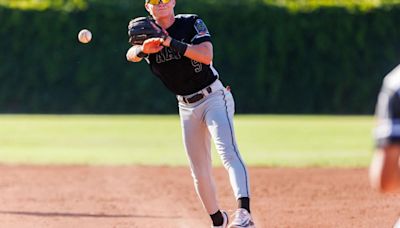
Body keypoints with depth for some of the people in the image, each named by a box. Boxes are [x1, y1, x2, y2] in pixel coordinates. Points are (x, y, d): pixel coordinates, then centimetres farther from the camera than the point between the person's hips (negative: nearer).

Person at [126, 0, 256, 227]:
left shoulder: (192, 23, -10)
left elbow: (206, 56, -25)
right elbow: (131, 55, -19)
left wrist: (170, 42, -34)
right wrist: (144, 49, -43)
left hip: (213, 97, -6)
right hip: (187, 107, 6)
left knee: (228, 151, -24)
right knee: (199, 170, 8)